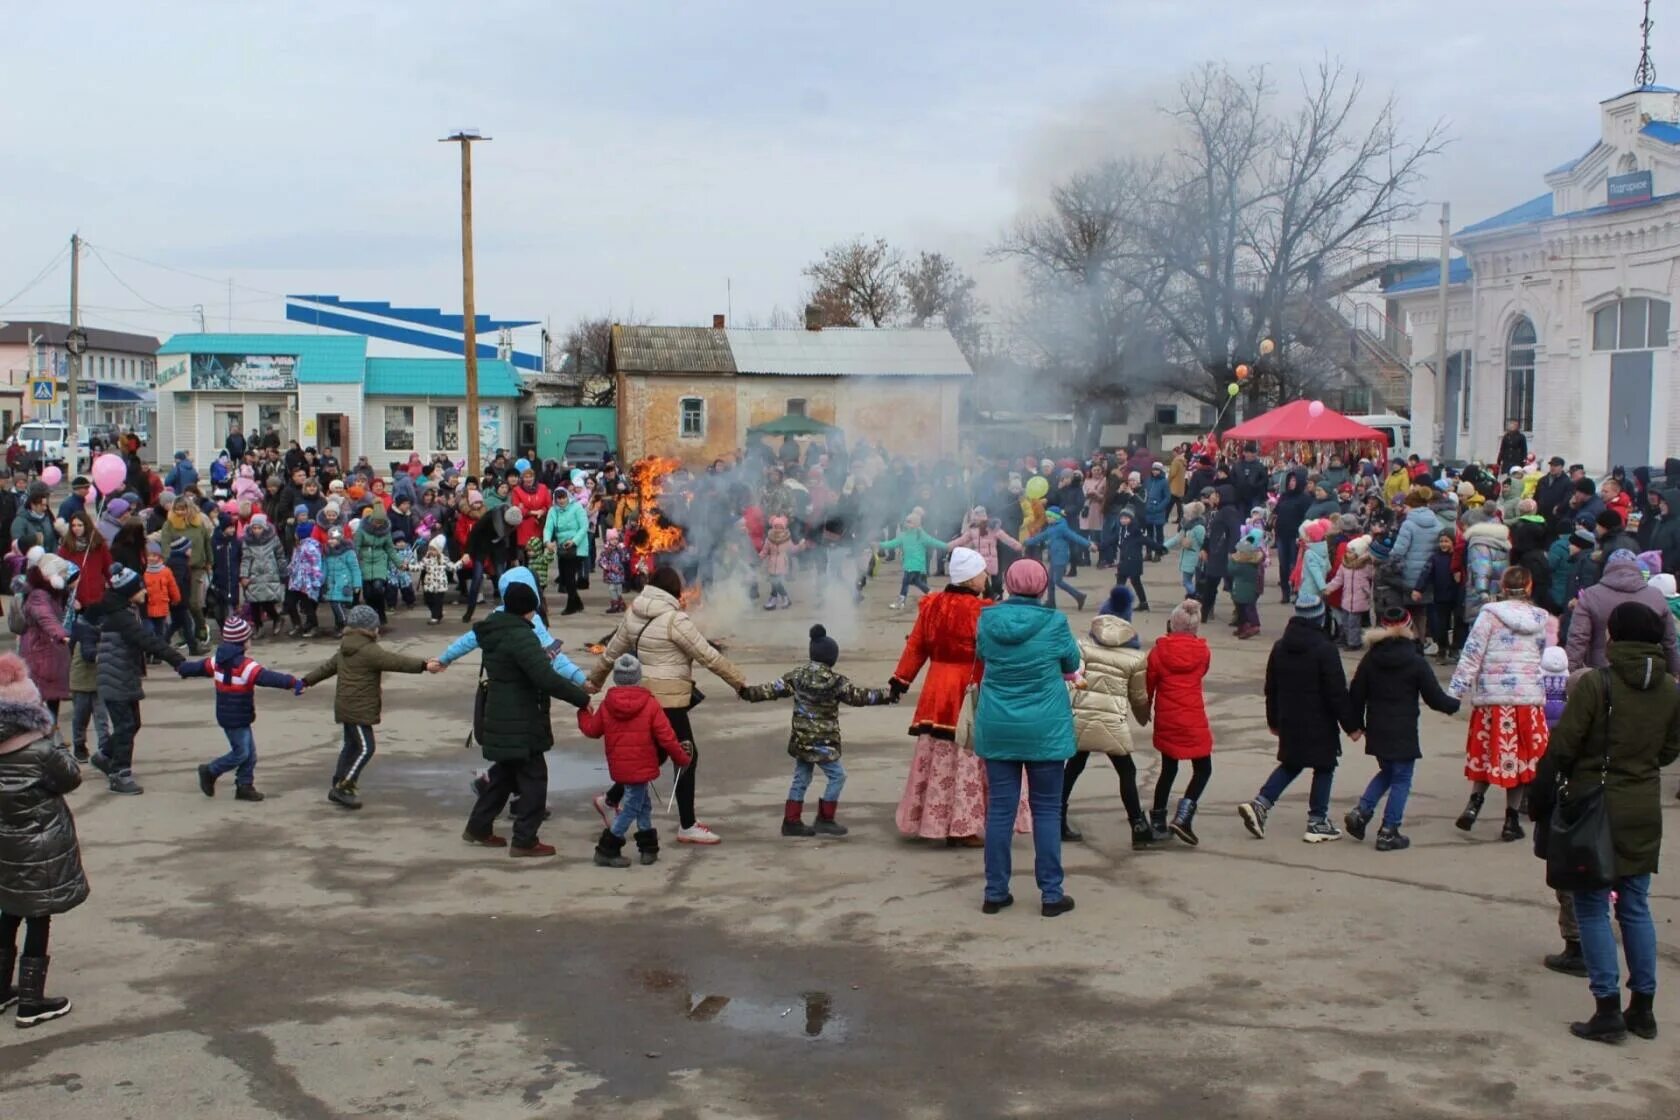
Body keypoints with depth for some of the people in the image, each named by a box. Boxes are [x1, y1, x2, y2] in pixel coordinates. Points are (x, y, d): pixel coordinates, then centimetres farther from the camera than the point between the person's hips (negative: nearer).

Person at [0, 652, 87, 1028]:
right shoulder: (40, 751, -23)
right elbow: (71, 778, -8)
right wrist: (52, 741, -1)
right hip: (39, 851, -6)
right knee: (38, 922, 5)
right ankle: (31, 1003, 12)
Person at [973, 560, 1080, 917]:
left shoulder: (988, 619, -5)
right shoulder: (1054, 622, -11)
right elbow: (1072, 663, 5)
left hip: (997, 728, 2)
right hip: (1045, 729, -2)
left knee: (999, 808, 8)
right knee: (1046, 809, 7)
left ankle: (995, 892, 14)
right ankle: (1051, 894, 10)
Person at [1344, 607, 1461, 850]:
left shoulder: (1370, 659, 1)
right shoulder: (1416, 663, -11)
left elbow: (1356, 695, 4)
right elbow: (1435, 698, -6)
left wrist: (1358, 724, 16)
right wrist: (1455, 705, 14)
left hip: (1376, 730, 5)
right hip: (1403, 734, -5)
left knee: (1387, 772, 23)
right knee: (1401, 779, 5)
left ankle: (1361, 811, 7)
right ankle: (1389, 832, 4)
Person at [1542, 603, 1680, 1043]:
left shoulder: (1595, 684, -17)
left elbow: (1561, 747, -15)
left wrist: (1564, 775, 5)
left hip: (1597, 806, -5)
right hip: (1645, 810, 5)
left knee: (1592, 908, 3)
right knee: (1636, 907, 15)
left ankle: (1608, 1010, 2)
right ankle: (1642, 1008, 21)